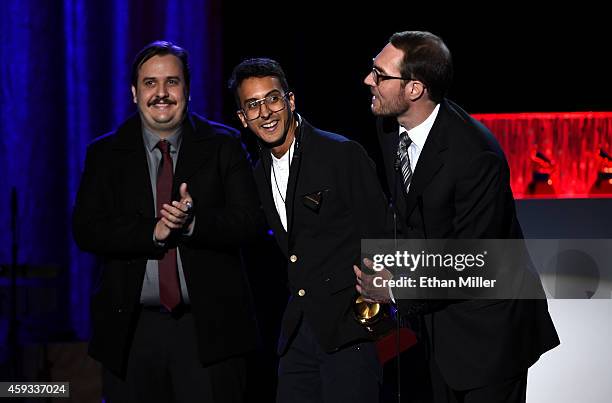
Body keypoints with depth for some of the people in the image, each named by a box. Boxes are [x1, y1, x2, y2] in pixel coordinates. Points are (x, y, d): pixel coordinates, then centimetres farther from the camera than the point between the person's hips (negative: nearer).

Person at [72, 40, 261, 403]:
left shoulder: (222, 146, 5)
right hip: (132, 330, 1)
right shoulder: (106, 154, 8)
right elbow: (86, 230, -3)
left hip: (208, 328, -1)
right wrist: (153, 232, -18)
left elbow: (247, 221, -4)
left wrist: (193, 223, -23)